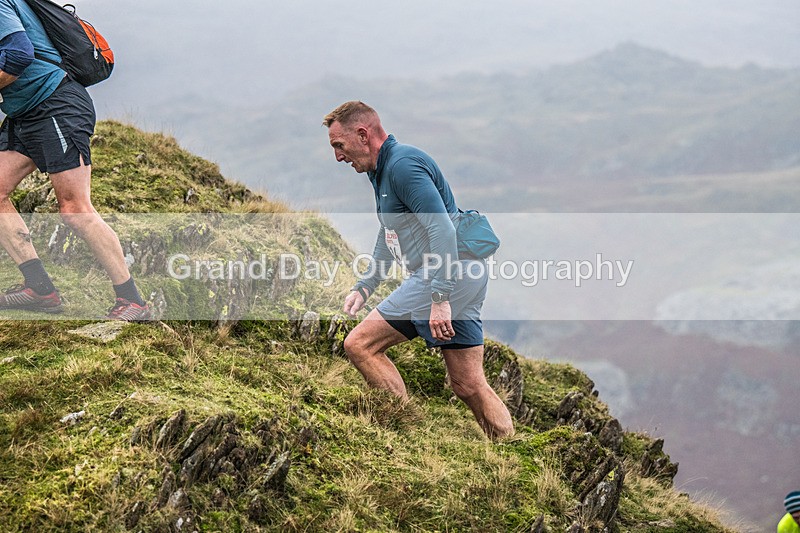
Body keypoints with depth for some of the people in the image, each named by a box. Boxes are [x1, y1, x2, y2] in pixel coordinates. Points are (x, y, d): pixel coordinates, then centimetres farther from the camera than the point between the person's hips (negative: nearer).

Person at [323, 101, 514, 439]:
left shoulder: (403, 164, -14)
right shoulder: (382, 170, 20)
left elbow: (442, 229, -23)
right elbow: (389, 234, 34)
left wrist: (439, 298, -27)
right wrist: (365, 287, 27)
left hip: (444, 277, -10)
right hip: (464, 279, 10)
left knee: (360, 344, -9)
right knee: (468, 387, 9)